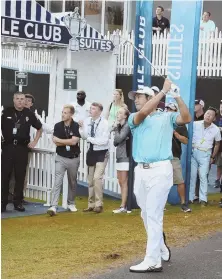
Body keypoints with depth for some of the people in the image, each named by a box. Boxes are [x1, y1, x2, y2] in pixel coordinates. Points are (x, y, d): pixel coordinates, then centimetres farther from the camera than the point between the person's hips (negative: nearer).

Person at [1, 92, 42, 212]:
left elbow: (39, 128, 17)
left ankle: (18, 202, 13)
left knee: (20, 176, 5)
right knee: (4, 176, -1)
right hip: (8, 147, -1)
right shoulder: (6, 112, -1)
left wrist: (35, 142, 10)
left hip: (22, 148, 2)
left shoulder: (29, 114, 4)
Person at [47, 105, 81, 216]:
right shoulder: (58, 126, -1)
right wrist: (68, 142, -11)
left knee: (72, 182, 14)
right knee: (57, 182, -10)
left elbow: (74, 141, -18)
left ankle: (71, 203, 31)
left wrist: (60, 140, -11)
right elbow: (55, 142, -8)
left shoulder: (76, 126, -7)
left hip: (73, 158, 0)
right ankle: (53, 206, -17)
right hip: (61, 158, 0)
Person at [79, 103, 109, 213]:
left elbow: (104, 140, -21)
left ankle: (98, 204, -3)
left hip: (101, 153, -6)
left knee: (97, 178, -16)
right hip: (91, 152, 6)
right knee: (90, 180, 12)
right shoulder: (87, 121, -1)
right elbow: (84, 137, 2)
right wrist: (82, 128, -15)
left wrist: (90, 139, -18)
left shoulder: (104, 123, -15)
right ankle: (91, 204, 24)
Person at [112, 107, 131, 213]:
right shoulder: (119, 126, 13)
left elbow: (119, 138, -16)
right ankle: (124, 204, 15)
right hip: (119, 156, 8)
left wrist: (116, 130, -2)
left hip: (125, 156, -8)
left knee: (124, 182, -7)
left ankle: (123, 206, -5)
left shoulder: (127, 126, -10)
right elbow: (115, 142, 12)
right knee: (121, 182, 10)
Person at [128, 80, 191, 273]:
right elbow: (143, 113, -9)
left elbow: (187, 118, -10)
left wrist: (177, 96, -17)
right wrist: (163, 91, -9)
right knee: (146, 215, 14)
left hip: (160, 170, -5)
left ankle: (153, 261, -7)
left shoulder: (167, 117, 6)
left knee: (154, 215, -8)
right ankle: (161, 249, 32)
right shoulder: (134, 118, 13)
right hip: (140, 171, 5)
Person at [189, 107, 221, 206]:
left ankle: (203, 199, 2)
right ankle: (190, 197, 11)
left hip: (205, 154, 0)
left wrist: (213, 157, 10)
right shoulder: (195, 124, -6)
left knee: (203, 176, -4)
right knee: (191, 175, 4)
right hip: (193, 152, 1)